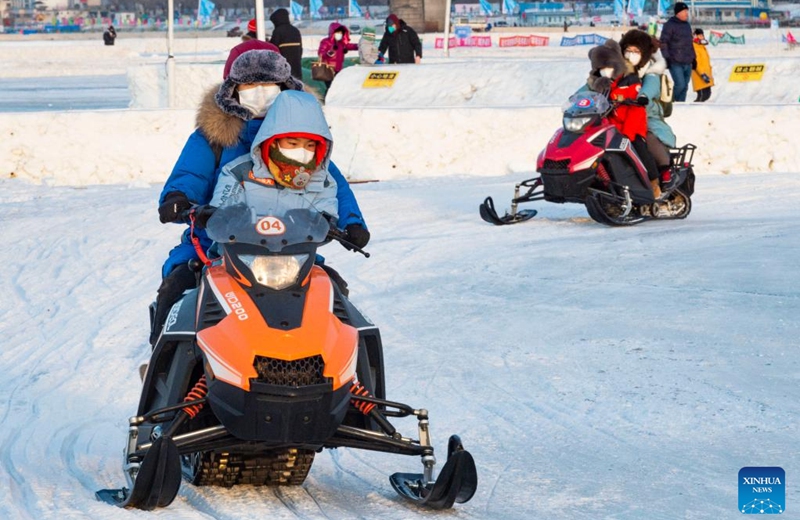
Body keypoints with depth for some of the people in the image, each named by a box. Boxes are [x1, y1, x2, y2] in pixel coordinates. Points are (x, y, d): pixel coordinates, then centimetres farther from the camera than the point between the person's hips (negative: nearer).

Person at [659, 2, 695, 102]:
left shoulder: (687, 25, 19)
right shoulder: (670, 25, -3)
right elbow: (663, 42, -7)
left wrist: (693, 58, 22)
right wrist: (666, 58, -14)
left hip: (688, 63, 7)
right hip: (675, 63, -7)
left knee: (684, 87, 4)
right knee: (680, 85, -16)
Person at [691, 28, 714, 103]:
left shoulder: (703, 47, 18)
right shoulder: (694, 48, -12)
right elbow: (695, 63, -19)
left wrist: (710, 74, 25)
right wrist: (703, 74, -24)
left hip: (706, 74, 10)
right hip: (699, 77, -10)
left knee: (707, 94, 9)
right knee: (702, 95, -15)